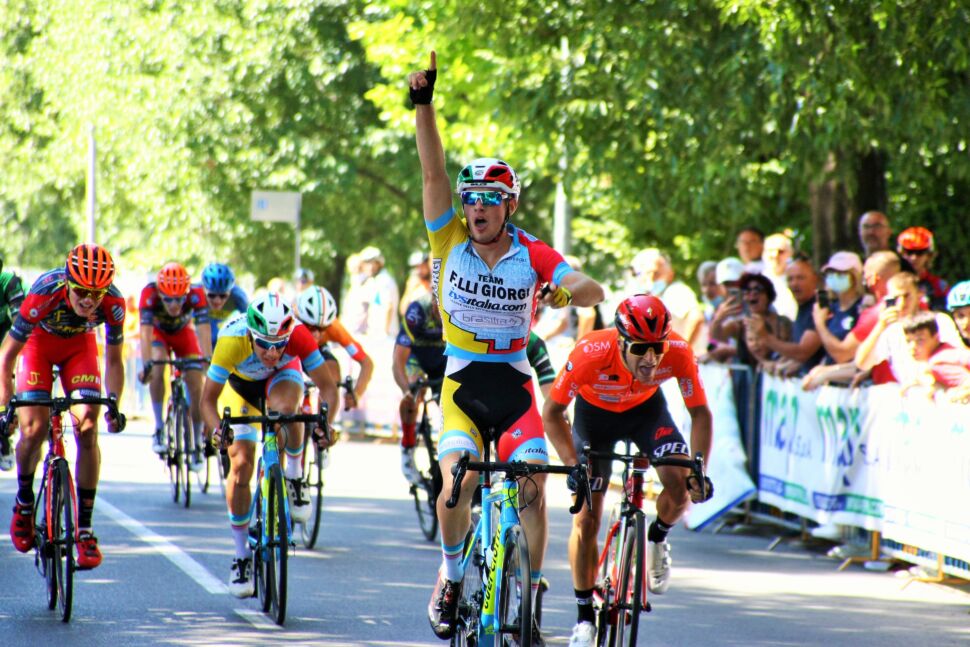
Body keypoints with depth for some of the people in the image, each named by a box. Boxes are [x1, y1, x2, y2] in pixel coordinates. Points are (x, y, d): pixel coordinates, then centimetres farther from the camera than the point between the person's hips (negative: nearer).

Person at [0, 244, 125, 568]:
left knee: (87, 429, -15)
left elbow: (114, 360, -13)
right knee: (33, 429, -16)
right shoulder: (44, 294, -37)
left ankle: (84, 529, -9)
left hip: (79, 345, 1)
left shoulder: (113, 304, -30)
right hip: (39, 342, -1)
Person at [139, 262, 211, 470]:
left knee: (196, 388, -10)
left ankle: (197, 445, 8)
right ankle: (159, 429, -19)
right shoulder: (149, 294, -37)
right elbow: (145, 333, -44)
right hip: (158, 332, -1)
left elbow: (204, 330, -41)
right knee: (157, 369, -31)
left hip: (183, 333, 1)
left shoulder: (196, 294, -36)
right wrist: (146, 365, -58)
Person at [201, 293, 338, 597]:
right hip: (242, 384, 0)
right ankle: (242, 556, 4)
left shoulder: (298, 336, -37)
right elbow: (208, 398, -30)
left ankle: (294, 481, -10)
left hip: (283, 376, 0)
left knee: (285, 409, -37)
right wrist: (217, 428, -50)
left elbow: (327, 387, -30)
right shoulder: (232, 341, -38)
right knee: (240, 465, -11)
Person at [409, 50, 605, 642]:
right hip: (462, 381, 0)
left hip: (514, 383, 0)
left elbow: (594, 291, -15)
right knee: (457, 481, -20)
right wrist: (423, 102, -21)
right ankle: (452, 572, 5)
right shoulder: (451, 241, -2)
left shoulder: (533, 255, -6)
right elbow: (433, 172, -11)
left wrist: (565, 293, -39)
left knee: (534, 484, -13)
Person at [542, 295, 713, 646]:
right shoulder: (591, 354, -39)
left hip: (646, 408, 1)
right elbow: (552, 412, -24)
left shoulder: (678, 352, -34)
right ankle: (584, 618, 10)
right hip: (595, 412, -1)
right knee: (586, 519, -5)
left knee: (681, 485, -23)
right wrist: (574, 466, -32)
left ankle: (657, 539, 12)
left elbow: (699, 412, -19)